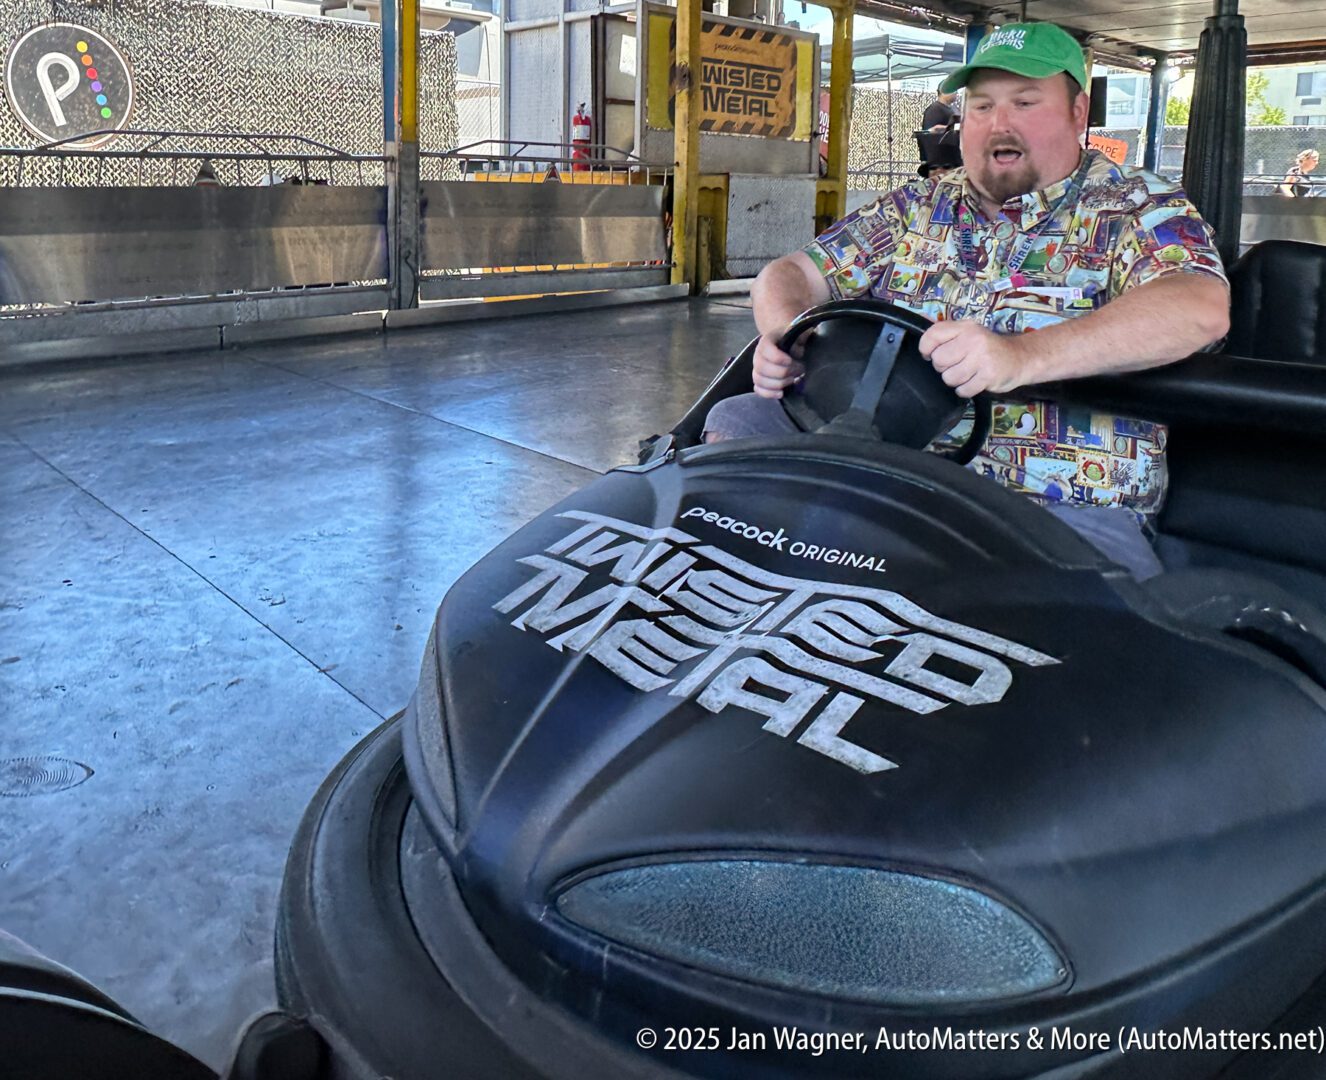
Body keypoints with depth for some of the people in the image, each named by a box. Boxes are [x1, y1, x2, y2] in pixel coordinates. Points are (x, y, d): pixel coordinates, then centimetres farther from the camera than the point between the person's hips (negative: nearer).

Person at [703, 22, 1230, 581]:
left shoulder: (1138, 207, 4)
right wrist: (782, 335, -7)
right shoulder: (918, 205, 19)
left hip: (1063, 508, -4)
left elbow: (1201, 307, -17)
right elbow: (791, 273, 20)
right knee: (736, 419, -11)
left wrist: (1022, 356, -33)